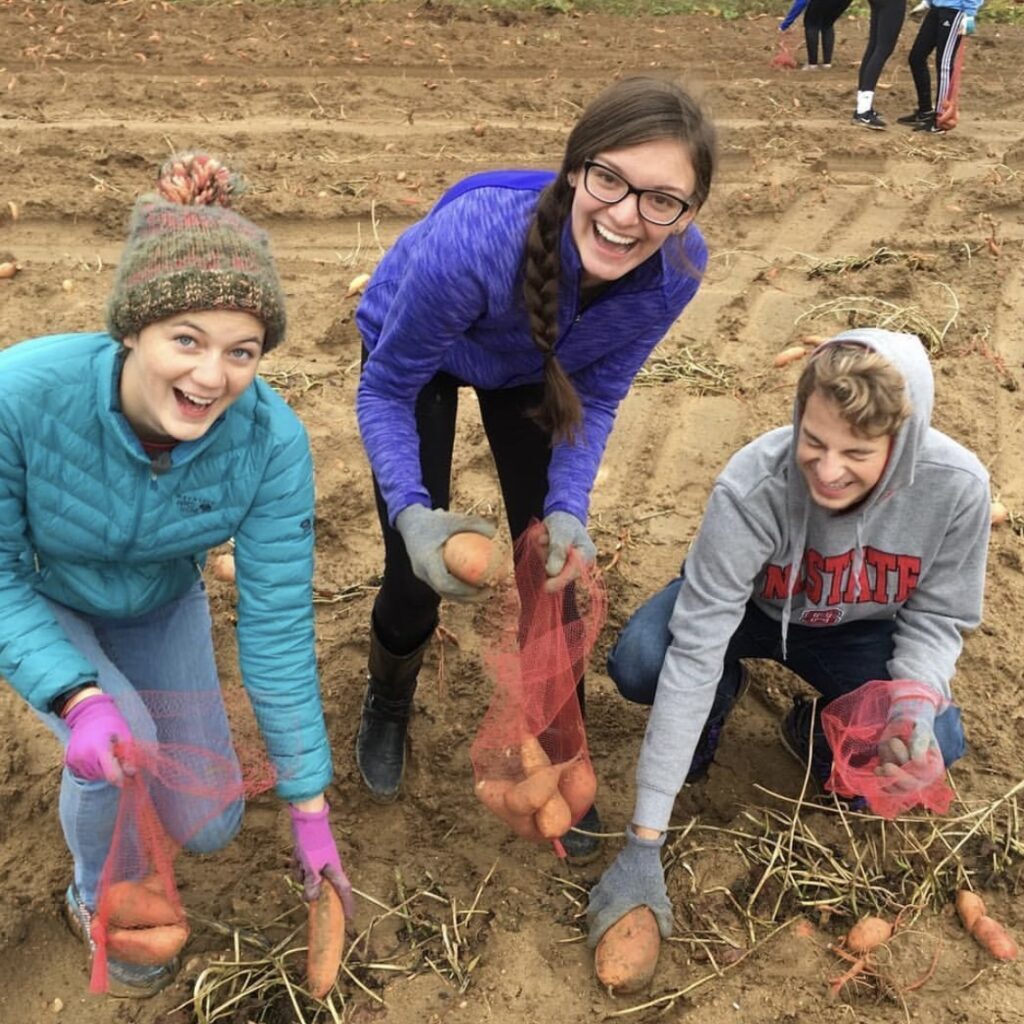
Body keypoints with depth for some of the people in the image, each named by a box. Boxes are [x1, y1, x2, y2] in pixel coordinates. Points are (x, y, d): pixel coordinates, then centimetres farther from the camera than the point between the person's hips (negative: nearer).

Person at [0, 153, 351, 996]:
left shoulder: (271, 440, -33)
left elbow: (279, 624, -25)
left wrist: (310, 808, -19)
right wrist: (78, 697, -40)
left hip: (159, 604, 3)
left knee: (207, 827, 7)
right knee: (123, 738, -29)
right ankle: (100, 902, 5)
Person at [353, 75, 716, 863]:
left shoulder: (678, 268, -32)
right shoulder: (472, 239, -44)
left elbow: (598, 395, -16)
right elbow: (387, 390, -29)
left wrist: (568, 508, -32)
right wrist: (413, 511, -45)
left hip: (533, 371, 3)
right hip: (419, 355, -2)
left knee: (552, 562, -2)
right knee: (420, 576, -5)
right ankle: (389, 704, 32)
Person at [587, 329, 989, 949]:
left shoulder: (957, 486, -30)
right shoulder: (753, 487, -38)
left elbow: (937, 617, -12)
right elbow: (694, 653, -37)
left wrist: (916, 704, -35)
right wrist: (644, 843, -37)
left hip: (855, 632, 2)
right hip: (747, 607, -1)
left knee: (936, 746, -22)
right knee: (638, 663, -30)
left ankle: (821, 731, 12)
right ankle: (722, 696, 7)